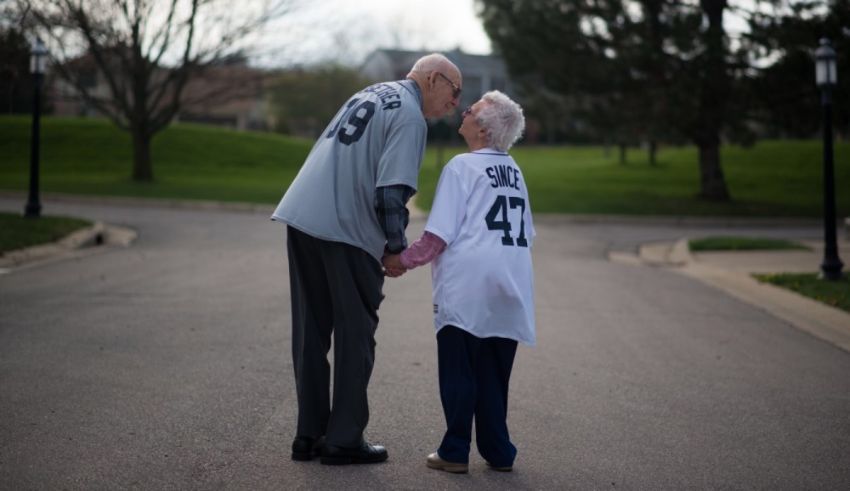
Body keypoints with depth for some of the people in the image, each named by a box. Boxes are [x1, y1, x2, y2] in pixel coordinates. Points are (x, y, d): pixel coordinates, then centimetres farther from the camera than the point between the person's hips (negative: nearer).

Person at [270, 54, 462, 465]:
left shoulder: (373, 92, 20)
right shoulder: (410, 117, -7)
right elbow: (391, 190, -17)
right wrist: (398, 246, -9)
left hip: (300, 217, 8)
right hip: (344, 231, -8)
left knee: (311, 332, 12)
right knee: (354, 335, 3)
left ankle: (309, 436, 18)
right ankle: (344, 440, 6)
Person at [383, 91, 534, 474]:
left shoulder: (462, 167, -4)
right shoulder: (515, 172, 15)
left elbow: (439, 235, -7)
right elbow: (526, 234, 17)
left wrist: (404, 259, 3)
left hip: (467, 287, -5)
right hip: (511, 289, 6)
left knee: (458, 370, 4)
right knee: (494, 372, 13)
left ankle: (455, 452, 7)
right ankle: (498, 452, 16)